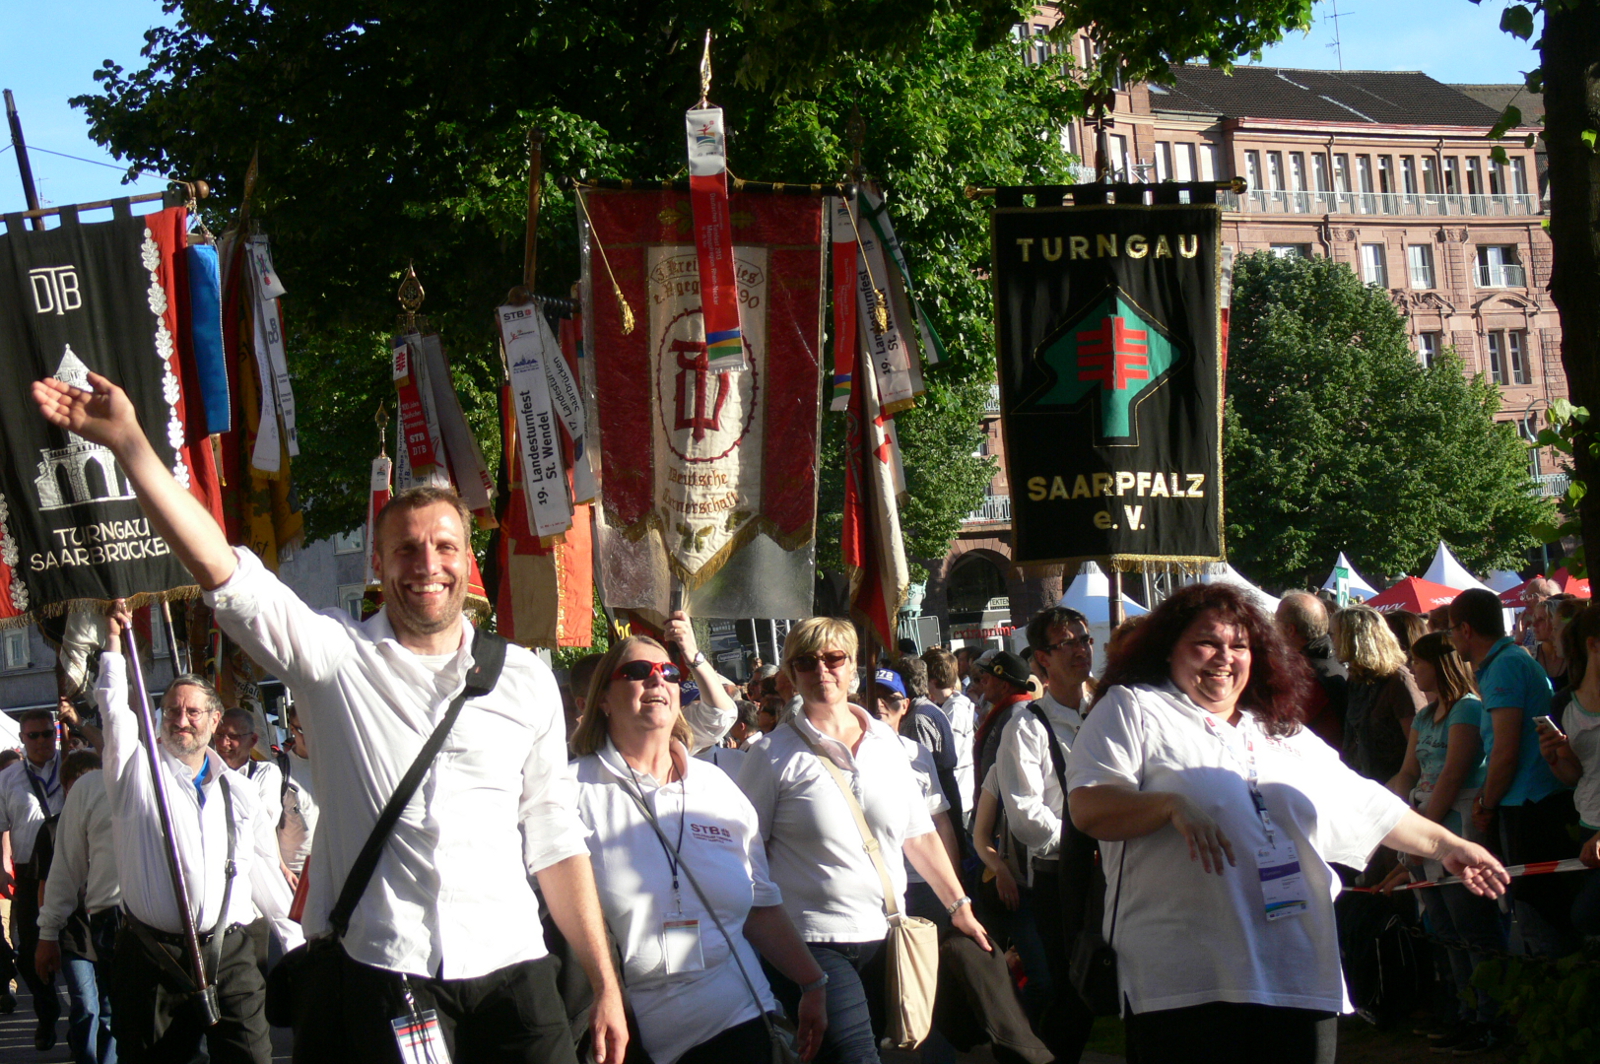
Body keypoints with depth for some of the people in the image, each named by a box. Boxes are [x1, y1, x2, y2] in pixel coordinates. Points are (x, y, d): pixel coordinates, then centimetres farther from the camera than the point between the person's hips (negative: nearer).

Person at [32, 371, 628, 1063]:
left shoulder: (524, 678, 12)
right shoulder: (334, 656, 5)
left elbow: (553, 839, 13)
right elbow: (223, 572, -6)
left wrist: (605, 983, 8)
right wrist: (127, 441, -16)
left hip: (511, 974, 2)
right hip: (381, 973, -2)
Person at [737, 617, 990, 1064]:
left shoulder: (885, 743, 11)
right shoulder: (774, 755, -1)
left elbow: (919, 834, 17)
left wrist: (959, 907, 14)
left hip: (886, 940, 5)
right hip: (813, 942, -5)